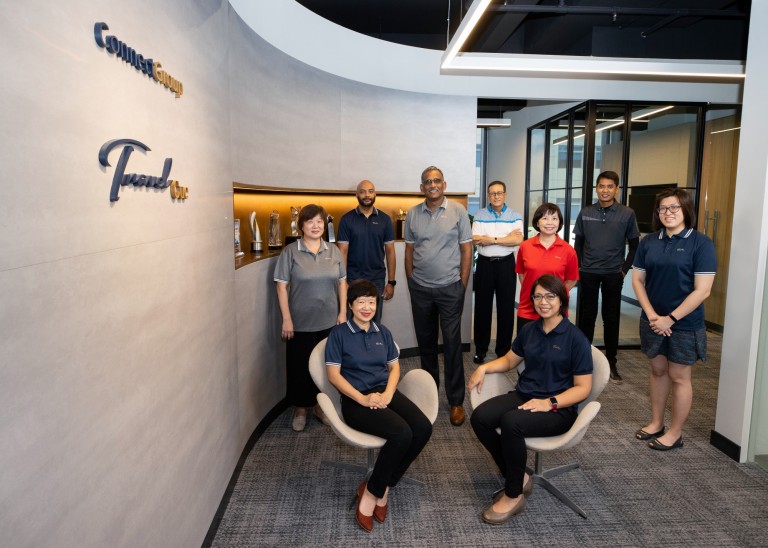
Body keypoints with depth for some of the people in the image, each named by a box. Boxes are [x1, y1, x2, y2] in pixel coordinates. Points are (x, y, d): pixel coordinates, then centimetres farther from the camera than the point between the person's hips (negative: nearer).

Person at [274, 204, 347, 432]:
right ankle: (300, 409, 26)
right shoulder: (290, 252, -6)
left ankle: (321, 405, 32)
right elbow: (281, 286, -7)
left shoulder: (333, 251, 5)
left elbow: (342, 283, 8)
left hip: (329, 322, 3)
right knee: (300, 367, 8)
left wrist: (343, 313, 2)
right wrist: (287, 319, -11)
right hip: (301, 324, -3)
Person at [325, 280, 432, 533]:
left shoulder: (383, 332, 17)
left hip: (385, 393, 6)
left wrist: (388, 393, -7)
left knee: (424, 428, -21)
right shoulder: (339, 334, 1)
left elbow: (394, 367, 14)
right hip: (355, 400, -6)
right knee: (402, 433, -30)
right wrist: (363, 399, -17)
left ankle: (377, 488, -5)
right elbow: (334, 375, -5)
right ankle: (373, 490, -7)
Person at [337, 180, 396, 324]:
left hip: (377, 280, 1)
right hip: (353, 279, -1)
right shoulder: (347, 219, -1)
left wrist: (391, 282, 0)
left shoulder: (384, 219, 3)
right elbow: (343, 251, -2)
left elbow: (390, 251, 5)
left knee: (375, 322, 9)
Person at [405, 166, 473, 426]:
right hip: (420, 288, 3)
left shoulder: (458, 211, -3)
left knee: (452, 343, 0)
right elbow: (409, 250, 9)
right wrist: (411, 282, 7)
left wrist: (462, 285, -4)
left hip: (450, 288, -3)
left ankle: (456, 401, 11)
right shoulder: (413, 214, 5)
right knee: (425, 342, 13)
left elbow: (466, 249, -2)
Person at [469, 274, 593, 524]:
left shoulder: (576, 339, -9)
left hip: (559, 408, -6)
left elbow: (583, 388, -9)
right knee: (480, 417, -20)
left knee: (511, 422, -34)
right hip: (523, 395, 6)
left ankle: (513, 496, -12)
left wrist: (549, 403, -23)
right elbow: (509, 360, 21)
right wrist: (484, 367, 2)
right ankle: (518, 477, -2)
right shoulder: (529, 330, 8)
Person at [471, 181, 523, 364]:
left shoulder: (515, 216, 1)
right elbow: (475, 240, -11)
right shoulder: (479, 215, 2)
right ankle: (480, 349, 19)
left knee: (506, 307, 6)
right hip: (484, 264, 1)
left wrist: (491, 239, -15)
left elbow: (518, 240, -13)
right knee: (482, 307, 7)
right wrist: (506, 238, -13)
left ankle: (504, 349, 19)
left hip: (506, 264, 0)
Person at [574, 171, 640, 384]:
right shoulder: (585, 213, 2)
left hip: (613, 274, -1)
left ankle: (611, 363, 16)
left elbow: (634, 245, 3)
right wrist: (578, 267, 1)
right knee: (586, 316, 8)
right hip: (588, 273, 1)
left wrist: (624, 269, -2)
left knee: (611, 318, 6)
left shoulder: (627, 214, -2)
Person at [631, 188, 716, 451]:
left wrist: (671, 318, -16)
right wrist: (652, 315, -8)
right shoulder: (649, 241, 2)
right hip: (653, 320, 4)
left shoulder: (700, 243, -11)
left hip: (684, 324, -4)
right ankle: (656, 423, 30)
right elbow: (637, 280, 3)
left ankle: (675, 433, 21)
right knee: (658, 370, 15)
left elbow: (702, 290, -15)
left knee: (679, 377, 7)